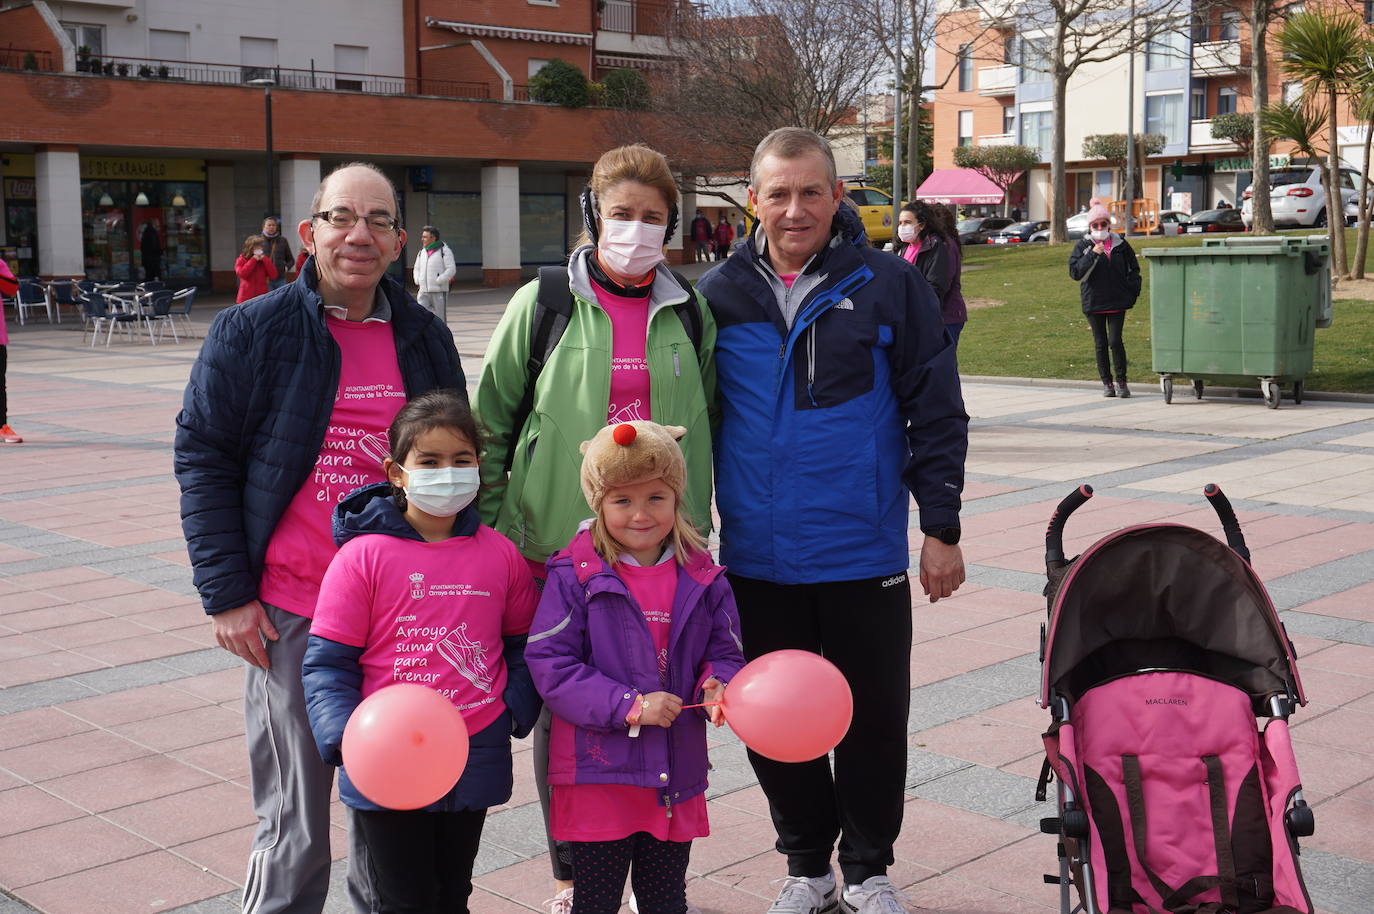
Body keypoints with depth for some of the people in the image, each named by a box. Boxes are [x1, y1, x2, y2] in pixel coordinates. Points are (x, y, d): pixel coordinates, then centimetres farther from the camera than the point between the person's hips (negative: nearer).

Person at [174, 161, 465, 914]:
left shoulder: (426, 338, 8)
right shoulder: (250, 332, -3)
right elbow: (202, 459, -3)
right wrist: (225, 593, -8)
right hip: (289, 614, -3)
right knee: (294, 824, 5)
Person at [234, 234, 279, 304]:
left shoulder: (265, 260, 11)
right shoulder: (242, 260, 3)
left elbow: (273, 275, -1)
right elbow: (242, 273, -16)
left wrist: (265, 260, -6)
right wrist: (254, 260, -12)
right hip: (246, 298, -2)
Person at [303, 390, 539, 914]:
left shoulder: (500, 554, 1)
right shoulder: (363, 555, -11)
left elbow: (523, 642, 14)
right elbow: (327, 661, -8)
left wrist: (517, 708, -3)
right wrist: (345, 737, -21)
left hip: (474, 758, 3)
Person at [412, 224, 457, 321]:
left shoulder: (444, 250, -6)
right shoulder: (422, 252, 14)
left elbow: (451, 269, -12)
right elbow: (416, 269, 24)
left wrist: (438, 281, -17)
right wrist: (417, 281, 5)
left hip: (439, 291, -5)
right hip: (423, 292, 5)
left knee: (440, 319, 4)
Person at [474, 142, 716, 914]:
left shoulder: (691, 313, 7)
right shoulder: (543, 305, -1)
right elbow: (492, 421, 2)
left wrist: (696, 522, 13)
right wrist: (489, 532, -1)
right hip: (560, 542, -2)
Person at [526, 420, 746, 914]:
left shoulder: (702, 579, 3)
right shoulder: (575, 575, -8)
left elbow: (725, 652, 11)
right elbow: (549, 664, -13)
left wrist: (716, 686, -14)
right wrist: (629, 706, -20)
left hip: (676, 776, 3)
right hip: (598, 773, -3)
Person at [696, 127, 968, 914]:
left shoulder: (888, 286, -4)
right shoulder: (720, 294, 2)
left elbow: (938, 414, -1)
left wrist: (942, 529, -3)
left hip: (864, 556, -2)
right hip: (756, 558, 2)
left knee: (875, 717, 9)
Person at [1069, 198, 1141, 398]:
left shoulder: (1120, 244, 7)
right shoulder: (1082, 246, 2)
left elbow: (1134, 269, 16)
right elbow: (1075, 272, -10)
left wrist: (1133, 292, 5)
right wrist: (1092, 254, -19)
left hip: (1117, 301, 0)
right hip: (1093, 302, 0)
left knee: (1115, 340, -10)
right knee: (1100, 344, 5)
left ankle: (1121, 380, 2)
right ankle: (1107, 383, 14)